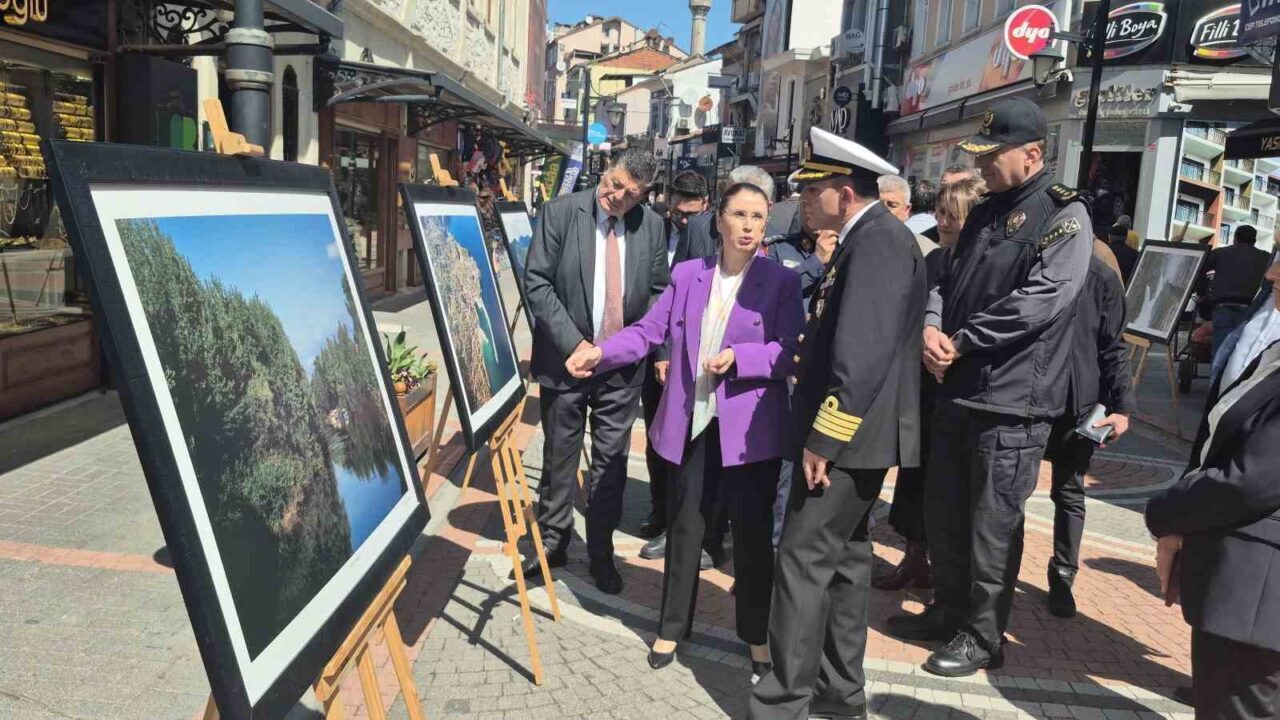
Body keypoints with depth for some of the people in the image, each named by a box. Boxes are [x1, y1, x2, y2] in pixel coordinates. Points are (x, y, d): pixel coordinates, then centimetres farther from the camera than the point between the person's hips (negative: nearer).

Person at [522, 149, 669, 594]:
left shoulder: (651, 226, 2)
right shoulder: (560, 213, -6)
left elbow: (658, 291, 10)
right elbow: (536, 282, -9)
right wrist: (573, 343, -14)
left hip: (623, 365, 2)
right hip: (566, 359, -2)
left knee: (611, 462, 9)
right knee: (559, 459, 10)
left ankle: (601, 553, 24)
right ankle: (553, 544, 27)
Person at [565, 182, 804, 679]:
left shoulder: (781, 282, -3)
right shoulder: (686, 275, 6)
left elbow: (790, 353, -9)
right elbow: (649, 330, 2)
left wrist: (737, 357, -22)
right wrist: (602, 352, -14)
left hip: (750, 429, -2)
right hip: (690, 424, 3)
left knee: (752, 532, 8)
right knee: (684, 529, 13)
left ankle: (756, 637, 26)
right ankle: (671, 629, 30)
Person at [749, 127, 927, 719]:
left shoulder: (879, 241, -17)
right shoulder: (869, 238, 15)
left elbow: (863, 355, -25)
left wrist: (823, 439, -23)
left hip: (849, 435, -11)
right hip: (853, 434, 11)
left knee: (804, 561, -6)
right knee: (843, 556, 16)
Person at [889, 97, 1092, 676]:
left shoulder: (1064, 215, -7)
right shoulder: (985, 214, 15)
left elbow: (1041, 297, -19)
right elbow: (946, 280, 14)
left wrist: (961, 342, -16)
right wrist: (931, 328, -7)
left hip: (1011, 400, -8)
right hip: (957, 390, 8)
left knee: (993, 524, 2)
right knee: (943, 512, 17)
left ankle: (983, 636, 17)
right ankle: (949, 610, 34)